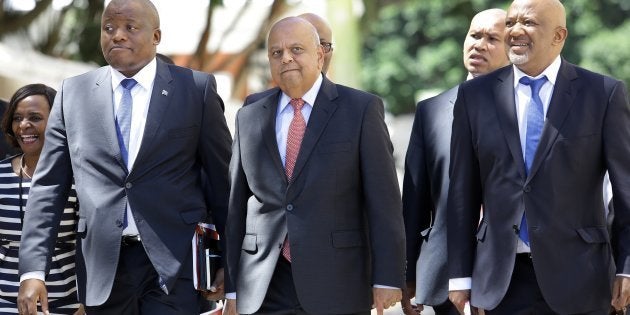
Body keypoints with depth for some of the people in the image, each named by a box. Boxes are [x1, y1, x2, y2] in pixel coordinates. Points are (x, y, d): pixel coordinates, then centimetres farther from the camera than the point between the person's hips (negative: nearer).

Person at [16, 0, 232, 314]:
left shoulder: (196, 88, 3)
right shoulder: (74, 93, 8)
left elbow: (223, 179, 6)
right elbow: (48, 186, 7)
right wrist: (33, 270, -3)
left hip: (175, 261, -2)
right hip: (103, 264, 2)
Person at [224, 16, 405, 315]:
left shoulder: (361, 109, 1)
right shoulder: (249, 119, 11)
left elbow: (383, 199, -3)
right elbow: (237, 205, 11)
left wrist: (387, 277, -9)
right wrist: (232, 289, 8)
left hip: (337, 286, -3)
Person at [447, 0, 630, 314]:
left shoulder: (604, 94, 0)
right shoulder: (475, 95, 6)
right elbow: (463, 191, 7)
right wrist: (460, 275, 5)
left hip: (576, 277, -2)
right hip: (503, 280, 2)